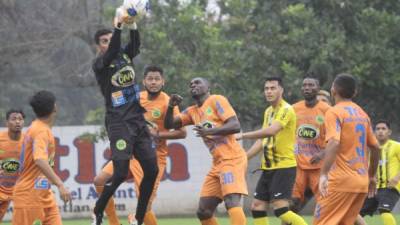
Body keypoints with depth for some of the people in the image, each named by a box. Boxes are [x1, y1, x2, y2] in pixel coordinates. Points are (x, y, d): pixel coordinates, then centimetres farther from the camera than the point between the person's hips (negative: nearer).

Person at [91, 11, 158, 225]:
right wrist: (118, 27, -31)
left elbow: (136, 44, -7)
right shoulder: (99, 64, -2)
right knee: (120, 173, -15)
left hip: (138, 121, 6)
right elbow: (111, 52, -22)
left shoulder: (125, 55, 13)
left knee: (152, 170, 2)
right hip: (119, 124, -6)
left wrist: (132, 25, -25)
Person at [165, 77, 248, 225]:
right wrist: (171, 107, -3)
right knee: (203, 212, 5)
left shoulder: (217, 100, -4)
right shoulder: (192, 112, 18)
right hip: (217, 163, 9)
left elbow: (235, 126, -15)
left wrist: (209, 131, -28)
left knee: (232, 201, -27)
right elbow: (169, 125, 16)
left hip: (232, 159, -9)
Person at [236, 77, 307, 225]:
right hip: (268, 168, 9)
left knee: (281, 209, -18)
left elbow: (271, 131, -29)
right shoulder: (268, 112, 16)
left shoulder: (286, 110, -12)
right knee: (257, 207, 6)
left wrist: (243, 135, -27)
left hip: (284, 166, -9)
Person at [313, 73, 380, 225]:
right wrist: (372, 177, 28)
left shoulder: (334, 112, -8)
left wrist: (324, 174, -28)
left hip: (340, 181, -7)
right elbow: (375, 148, 18)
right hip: (361, 182, 7)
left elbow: (334, 144, -22)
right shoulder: (362, 114, 14)